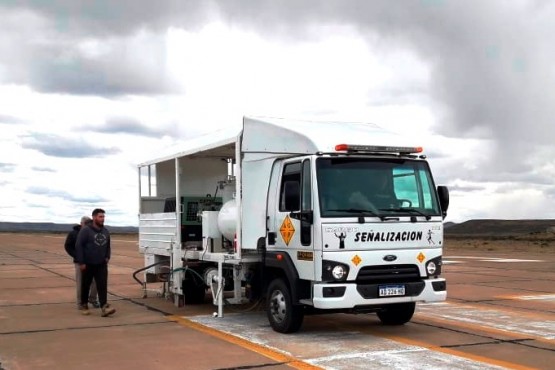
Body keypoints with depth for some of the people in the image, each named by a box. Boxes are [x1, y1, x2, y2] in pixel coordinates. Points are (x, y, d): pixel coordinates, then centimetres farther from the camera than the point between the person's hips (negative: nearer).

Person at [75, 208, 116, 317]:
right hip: (88, 264, -4)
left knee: (102, 285, -9)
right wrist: (81, 262, -16)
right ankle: (84, 306, 25)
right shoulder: (85, 230, -9)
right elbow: (79, 246, -12)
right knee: (85, 286, 9)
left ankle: (104, 307, -17)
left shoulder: (106, 231, 9)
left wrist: (107, 257, 10)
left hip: (101, 265, 4)